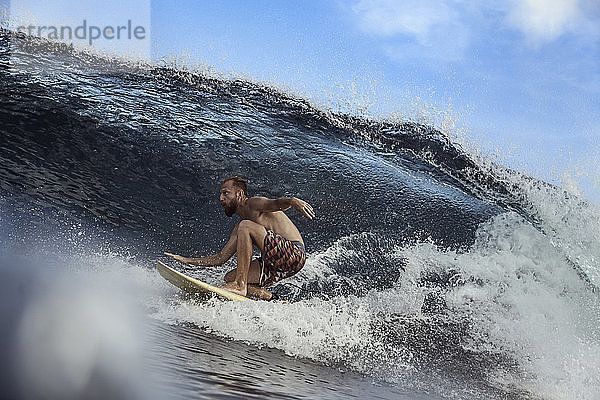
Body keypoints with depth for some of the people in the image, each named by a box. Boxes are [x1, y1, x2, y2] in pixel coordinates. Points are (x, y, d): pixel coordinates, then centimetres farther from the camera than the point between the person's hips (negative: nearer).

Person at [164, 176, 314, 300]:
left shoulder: (253, 204, -4)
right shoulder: (238, 228, 20)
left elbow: (276, 203, -25)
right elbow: (221, 257, 20)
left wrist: (293, 201, -48)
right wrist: (187, 260, 16)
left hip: (294, 252, -8)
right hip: (278, 266, 8)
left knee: (246, 226, -21)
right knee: (230, 277, 4)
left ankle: (240, 284, -21)